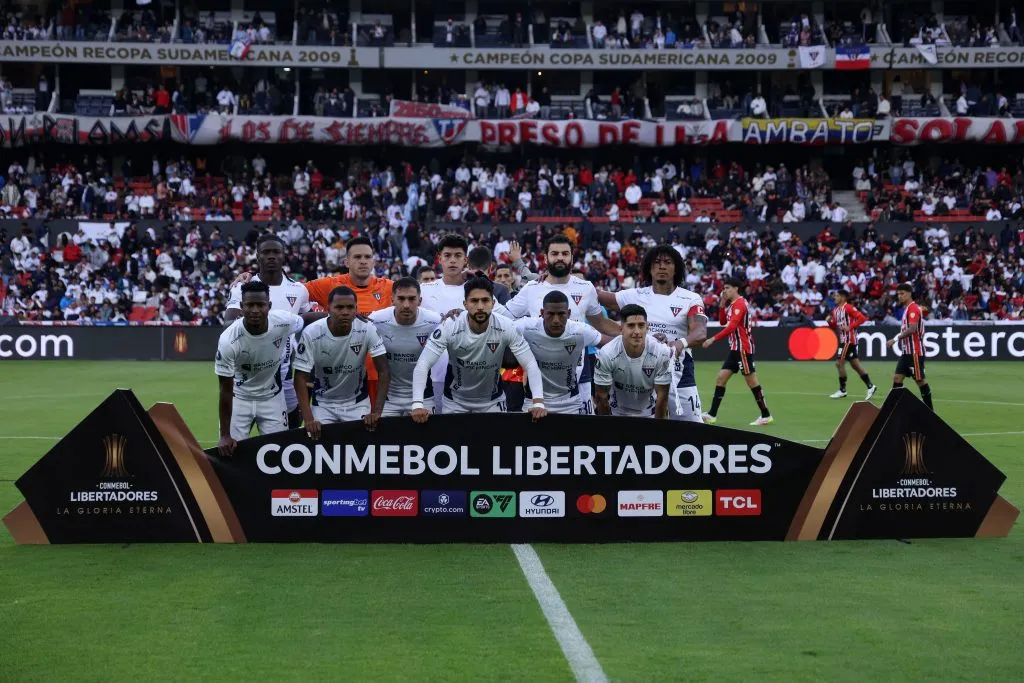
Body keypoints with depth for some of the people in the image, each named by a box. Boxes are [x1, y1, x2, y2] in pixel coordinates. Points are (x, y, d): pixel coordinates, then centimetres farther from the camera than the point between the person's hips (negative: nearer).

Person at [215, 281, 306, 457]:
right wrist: (225, 435, -20)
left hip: (272, 398, 2)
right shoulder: (228, 340, -28)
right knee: (229, 452, -3)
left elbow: (305, 321, 4)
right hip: (239, 399, -2)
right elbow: (226, 390, -21)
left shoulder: (284, 321, -23)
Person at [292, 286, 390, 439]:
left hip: (358, 403, 1)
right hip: (323, 404, 0)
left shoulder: (368, 330, -20)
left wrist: (376, 412, -26)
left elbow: (383, 372, -16)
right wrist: (308, 419, -27)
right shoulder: (311, 334, -22)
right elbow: (301, 378, -17)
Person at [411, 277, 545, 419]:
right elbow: (423, 364, -28)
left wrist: (538, 403, -34)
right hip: (455, 401, -1)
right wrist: (417, 404, -40)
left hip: (493, 401, 1)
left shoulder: (506, 328, -22)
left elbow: (530, 364, -20)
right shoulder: (450, 327, -25)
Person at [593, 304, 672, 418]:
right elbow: (601, 396, -15)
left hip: (649, 413, 1)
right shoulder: (606, 354, -27)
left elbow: (662, 396, -16)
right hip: (616, 412, 0)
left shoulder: (662, 353, -26)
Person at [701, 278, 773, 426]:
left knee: (752, 381, -5)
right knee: (720, 378, 6)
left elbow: (732, 326, -24)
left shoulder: (740, 304, -13)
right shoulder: (732, 304, 15)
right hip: (735, 348, 10)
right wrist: (722, 305, 8)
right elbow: (723, 322, 20)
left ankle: (766, 416, 1)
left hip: (743, 348, -10)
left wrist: (713, 339, -26)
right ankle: (712, 415, 7)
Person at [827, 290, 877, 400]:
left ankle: (842, 390, 0)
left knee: (839, 363, -8)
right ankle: (870, 387, 15)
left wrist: (850, 327, -21)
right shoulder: (835, 310, 14)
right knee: (855, 365, 10)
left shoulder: (848, 307, -12)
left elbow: (862, 318, -18)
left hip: (849, 340, -9)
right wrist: (829, 321, 0)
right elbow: (834, 326, 20)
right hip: (843, 340, 9)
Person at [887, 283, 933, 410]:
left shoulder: (913, 308, -13)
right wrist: (899, 340, 10)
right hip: (906, 351, 9)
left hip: (915, 351, -9)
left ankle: (929, 409, 6)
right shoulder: (906, 309, 16)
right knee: (897, 377, 2)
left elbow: (912, 329, -24)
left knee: (920, 379, -2)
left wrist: (896, 339, -23)